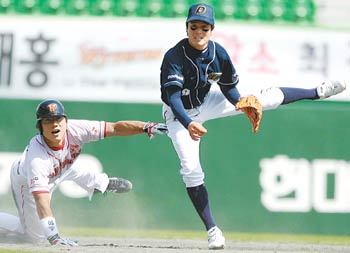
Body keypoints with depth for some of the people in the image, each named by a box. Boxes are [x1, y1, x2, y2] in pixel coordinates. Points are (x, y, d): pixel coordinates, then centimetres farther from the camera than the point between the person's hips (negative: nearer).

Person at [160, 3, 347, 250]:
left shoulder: (219, 53, -19)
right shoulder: (174, 57, -33)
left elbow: (229, 89, -5)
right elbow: (173, 98, -44)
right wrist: (188, 124, -60)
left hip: (207, 102, 4)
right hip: (180, 114, -4)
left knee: (266, 98, 3)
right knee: (191, 169, -14)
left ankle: (317, 92, 27)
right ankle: (212, 229, -4)